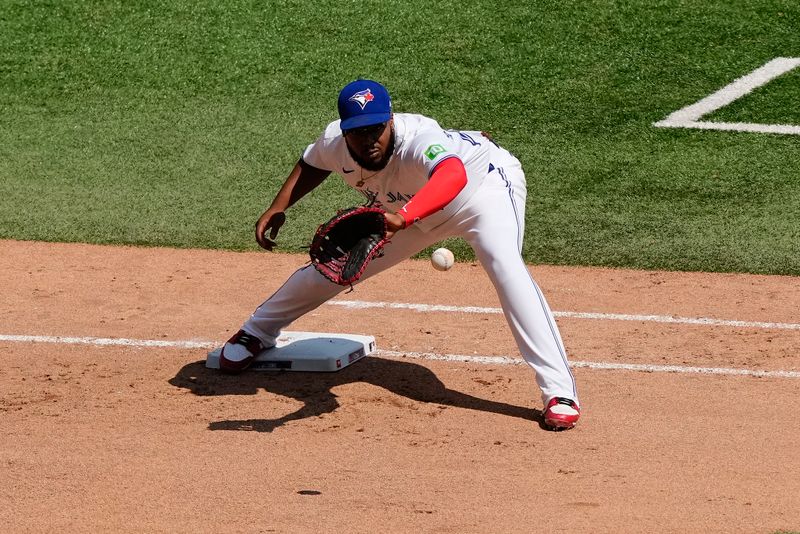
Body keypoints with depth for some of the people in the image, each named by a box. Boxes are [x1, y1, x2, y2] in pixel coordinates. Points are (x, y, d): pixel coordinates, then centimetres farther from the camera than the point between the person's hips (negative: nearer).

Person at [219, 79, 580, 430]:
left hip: (486, 183, -6)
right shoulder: (334, 142, -24)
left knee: (504, 264, -33)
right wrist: (278, 208, -11)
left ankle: (559, 391, -34)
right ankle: (258, 332, 36)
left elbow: (454, 175, -67)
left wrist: (402, 217, -82)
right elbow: (311, 165, 3)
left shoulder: (418, 138, -43)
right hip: (410, 208, 6)